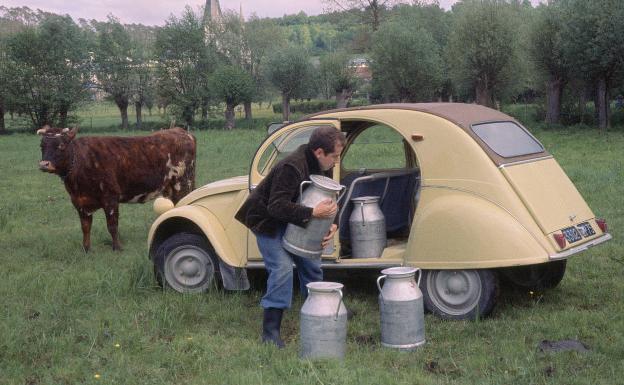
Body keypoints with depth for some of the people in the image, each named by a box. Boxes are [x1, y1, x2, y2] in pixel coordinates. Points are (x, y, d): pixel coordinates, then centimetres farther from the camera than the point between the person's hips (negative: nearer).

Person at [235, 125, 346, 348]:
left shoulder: (322, 167, -4)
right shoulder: (291, 168, -33)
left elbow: (326, 201, 6)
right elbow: (276, 207, -37)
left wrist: (330, 223, -13)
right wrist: (312, 213, -44)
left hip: (294, 222, 9)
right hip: (268, 222, -9)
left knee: (311, 266, 11)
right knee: (282, 268, -20)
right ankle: (270, 332, -15)